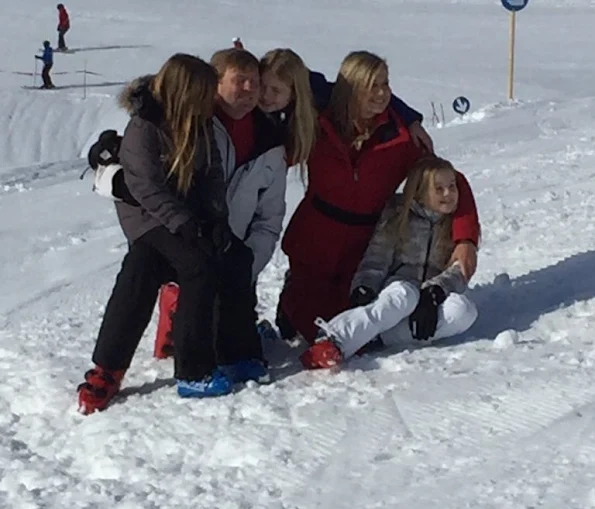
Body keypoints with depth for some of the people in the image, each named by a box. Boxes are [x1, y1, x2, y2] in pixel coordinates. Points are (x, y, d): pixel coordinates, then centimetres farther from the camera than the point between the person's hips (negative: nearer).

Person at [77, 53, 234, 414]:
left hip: (188, 214, 5)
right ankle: (195, 371, -18)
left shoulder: (201, 124, 1)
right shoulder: (143, 128, -18)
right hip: (147, 216, -5)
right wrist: (186, 225, -25)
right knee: (199, 266, -23)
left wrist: (217, 220, -12)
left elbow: (213, 176, 1)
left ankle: (107, 372, -14)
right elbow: (147, 188, -20)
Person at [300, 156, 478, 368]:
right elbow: (375, 259, -1)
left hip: (434, 300, 2)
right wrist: (363, 289, -20)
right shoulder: (398, 214, 5)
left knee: (464, 310, -33)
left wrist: (434, 292, -22)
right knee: (405, 295, -39)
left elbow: (459, 272, -2)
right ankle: (333, 341, -59)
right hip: (398, 287, -2)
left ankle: (376, 336, -42)